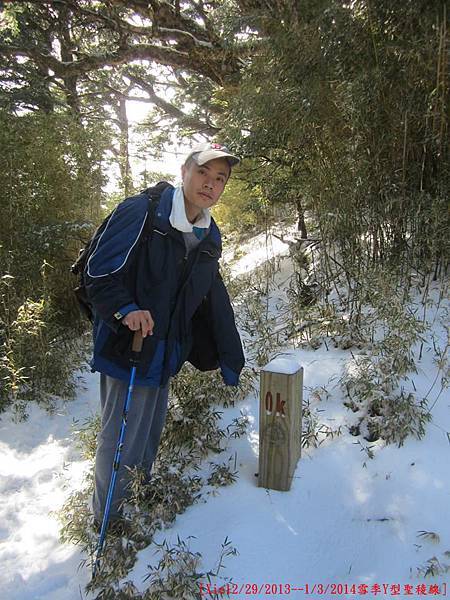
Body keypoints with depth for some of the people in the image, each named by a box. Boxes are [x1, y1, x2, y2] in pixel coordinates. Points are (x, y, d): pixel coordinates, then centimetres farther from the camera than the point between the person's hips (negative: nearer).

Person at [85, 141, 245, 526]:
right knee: (120, 443, 3)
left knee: (150, 438, 21)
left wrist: (229, 359, 11)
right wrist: (125, 309, -33)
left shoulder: (210, 238, 9)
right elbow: (99, 273, -16)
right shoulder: (141, 212, -14)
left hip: (166, 356, 7)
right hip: (127, 350, -7)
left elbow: (214, 302, 12)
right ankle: (106, 521, 28)